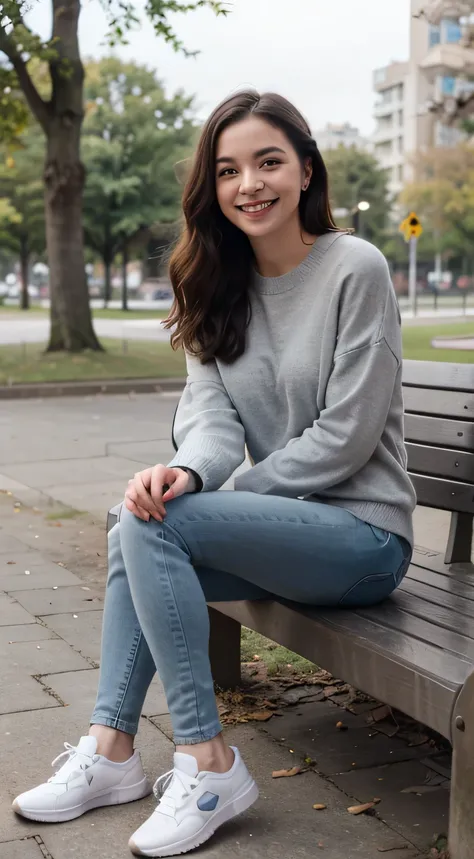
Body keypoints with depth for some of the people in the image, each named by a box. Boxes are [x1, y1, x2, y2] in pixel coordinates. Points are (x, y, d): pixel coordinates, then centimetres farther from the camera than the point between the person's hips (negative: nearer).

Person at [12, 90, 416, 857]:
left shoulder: (355, 269, -13)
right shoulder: (223, 285, 7)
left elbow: (345, 438, -16)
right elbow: (213, 416, -3)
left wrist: (223, 498, -13)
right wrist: (187, 473, -26)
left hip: (364, 534, -7)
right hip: (288, 529, 7)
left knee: (156, 527, -22)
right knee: (137, 529, -9)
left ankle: (208, 764, -13)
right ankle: (111, 751, -2)